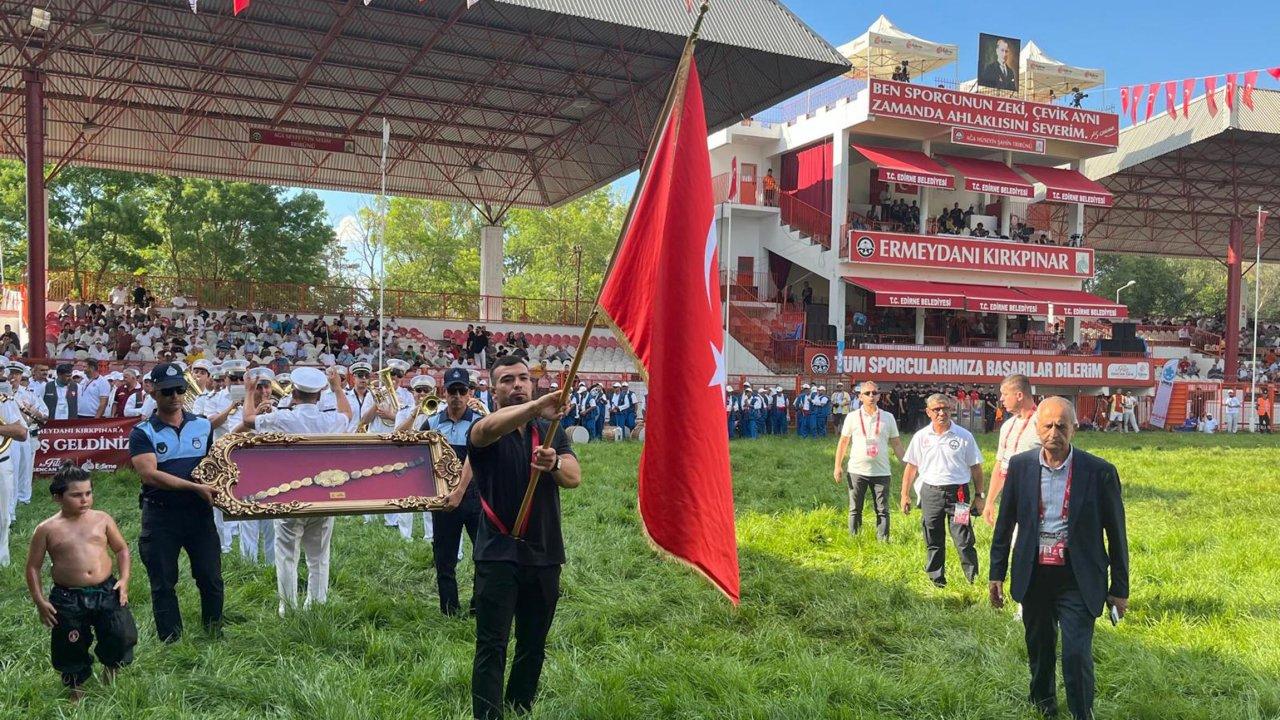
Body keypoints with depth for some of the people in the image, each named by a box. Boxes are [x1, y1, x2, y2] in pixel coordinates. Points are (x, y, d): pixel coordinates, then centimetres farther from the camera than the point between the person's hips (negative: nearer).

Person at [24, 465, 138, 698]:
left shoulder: (102, 519, 3)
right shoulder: (47, 529, -2)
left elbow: (122, 549, 12)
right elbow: (33, 567, 4)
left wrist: (124, 578, -1)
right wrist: (40, 602, -1)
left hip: (107, 591, 1)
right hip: (68, 600, -1)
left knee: (123, 636, -6)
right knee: (71, 648, 8)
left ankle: (111, 668, 27)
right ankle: (76, 691, 34)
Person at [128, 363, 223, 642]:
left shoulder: (203, 426, 7)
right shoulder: (143, 433, -4)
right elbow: (150, 474, -17)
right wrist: (196, 487, -24)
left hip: (199, 512, 3)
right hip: (161, 515, -2)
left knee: (211, 577, 6)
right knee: (163, 584, 7)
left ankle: (215, 633, 23)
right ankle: (170, 641, 20)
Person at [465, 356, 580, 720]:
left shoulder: (550, 430, 9)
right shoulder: (484, 430, -4)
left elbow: (575, 477, -6)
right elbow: (489, 428, -31)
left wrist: (554, 464, -31)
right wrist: (536, 407, -50)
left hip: (545, 554, 4)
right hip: (499, 554, -4)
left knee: (533, 646, 14)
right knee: (492, 647, -5)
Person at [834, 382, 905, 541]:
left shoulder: (888, 417, 4)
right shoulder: (852, 417, 2)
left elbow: (896, 444, 8)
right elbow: (843, 442, 6)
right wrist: (838, 466, -1)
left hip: (881, 472, 0)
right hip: (857, 470, 0)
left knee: (883, 510, 3)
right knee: (855, 510, 7)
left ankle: (883, 542, 9)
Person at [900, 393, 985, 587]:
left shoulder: (964, 436, 0)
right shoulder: (921, 437, 6)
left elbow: (975, 467, 5)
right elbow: (911, 467, 11)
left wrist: (979, 496, 3)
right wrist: (905, 495, 9)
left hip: (958, 493, -2)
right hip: (930, 493, 2)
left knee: (964, 541, -5)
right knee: (933, 542, 10)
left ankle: (973, 579, 4)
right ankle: (936, 580, 21)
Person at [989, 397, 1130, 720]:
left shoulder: (1100, 471, -10)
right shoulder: (1020, 465, -3)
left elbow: (1116, 533, -3)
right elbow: (1005, 523, 6)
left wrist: (1120, 588, 0)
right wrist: (997, 573, 7)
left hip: (1077, 579, -3)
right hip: (1033, 575, 3)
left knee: (1077, 654, -10)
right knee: (1038, 650, 18)